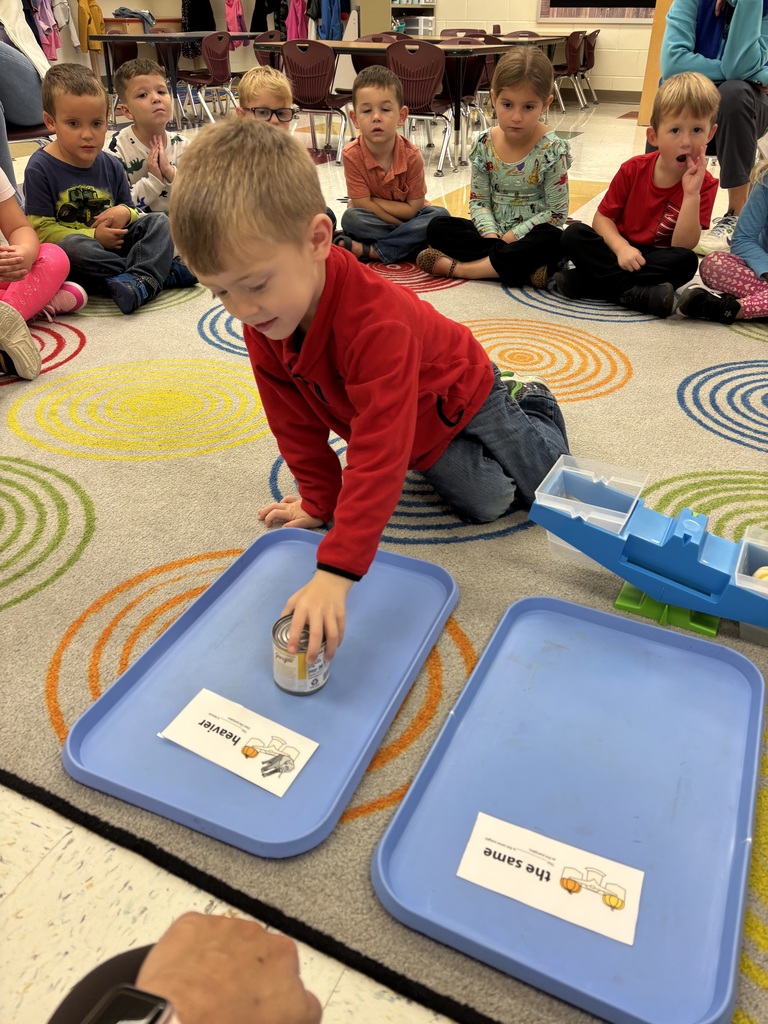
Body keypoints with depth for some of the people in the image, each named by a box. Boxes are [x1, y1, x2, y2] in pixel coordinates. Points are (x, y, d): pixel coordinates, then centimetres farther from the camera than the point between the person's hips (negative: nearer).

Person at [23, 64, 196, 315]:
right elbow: (40, 229, -12)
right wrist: (93, 236, -17)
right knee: (72, 246, -38)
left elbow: (129, 209, 17)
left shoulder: (111, 165, 7)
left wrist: (125, 213, -9)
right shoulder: (40, 168, -8)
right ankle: (165, 273, -30)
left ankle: (140, 280, -39)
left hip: (114, 244, 5)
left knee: (160, 222, -10)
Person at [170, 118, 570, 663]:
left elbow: (378, 453, -52)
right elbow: (293, 418, -10)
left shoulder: (377, 323, -47)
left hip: (462, 394, -4)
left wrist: (336, 570, -55)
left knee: (547, 483, 9)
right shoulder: (262, 318, -24)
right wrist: (320, 498, -7)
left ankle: (525, 397, 35)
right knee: (486, 502, -3)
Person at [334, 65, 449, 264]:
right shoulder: (352, 154, -19)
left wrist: (374, 201, -20)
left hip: (408, 217, 2)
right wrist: (409, 227, -21)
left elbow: (413, 208, -14)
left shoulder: (411, 155, -17)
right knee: (350, 218, -30)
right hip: (373, 222, -1)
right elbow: (364, 206, -20)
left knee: (440, 215, -26)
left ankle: (369, 250, -28)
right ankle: (409, 246, -19)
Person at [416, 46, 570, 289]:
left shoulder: (552, 150, -13)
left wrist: (514, 235, -20)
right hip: (493, 232, 4)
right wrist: (491, 234, -19)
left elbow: (556, 212, -12)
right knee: (438, 228, -14)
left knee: (551, 240, -37)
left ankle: (460, 267, -29)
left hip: (530, 235, -4)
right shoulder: (484, 144, -3)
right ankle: (525, 267, -26)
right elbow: (478, 200, 0)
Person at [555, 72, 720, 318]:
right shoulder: (634, 169, -5)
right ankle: (635, 293, -32)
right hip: (621, 252, 1)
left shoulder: (704, 184, -9)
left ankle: (584, 282, -34)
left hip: (657, 260, -1)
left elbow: (682, 246, -17)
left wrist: (691, 194, -28)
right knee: (573, 235, -21)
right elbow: (602, 217, -5)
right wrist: (621, 248, -24)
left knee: (687, 261, -33)